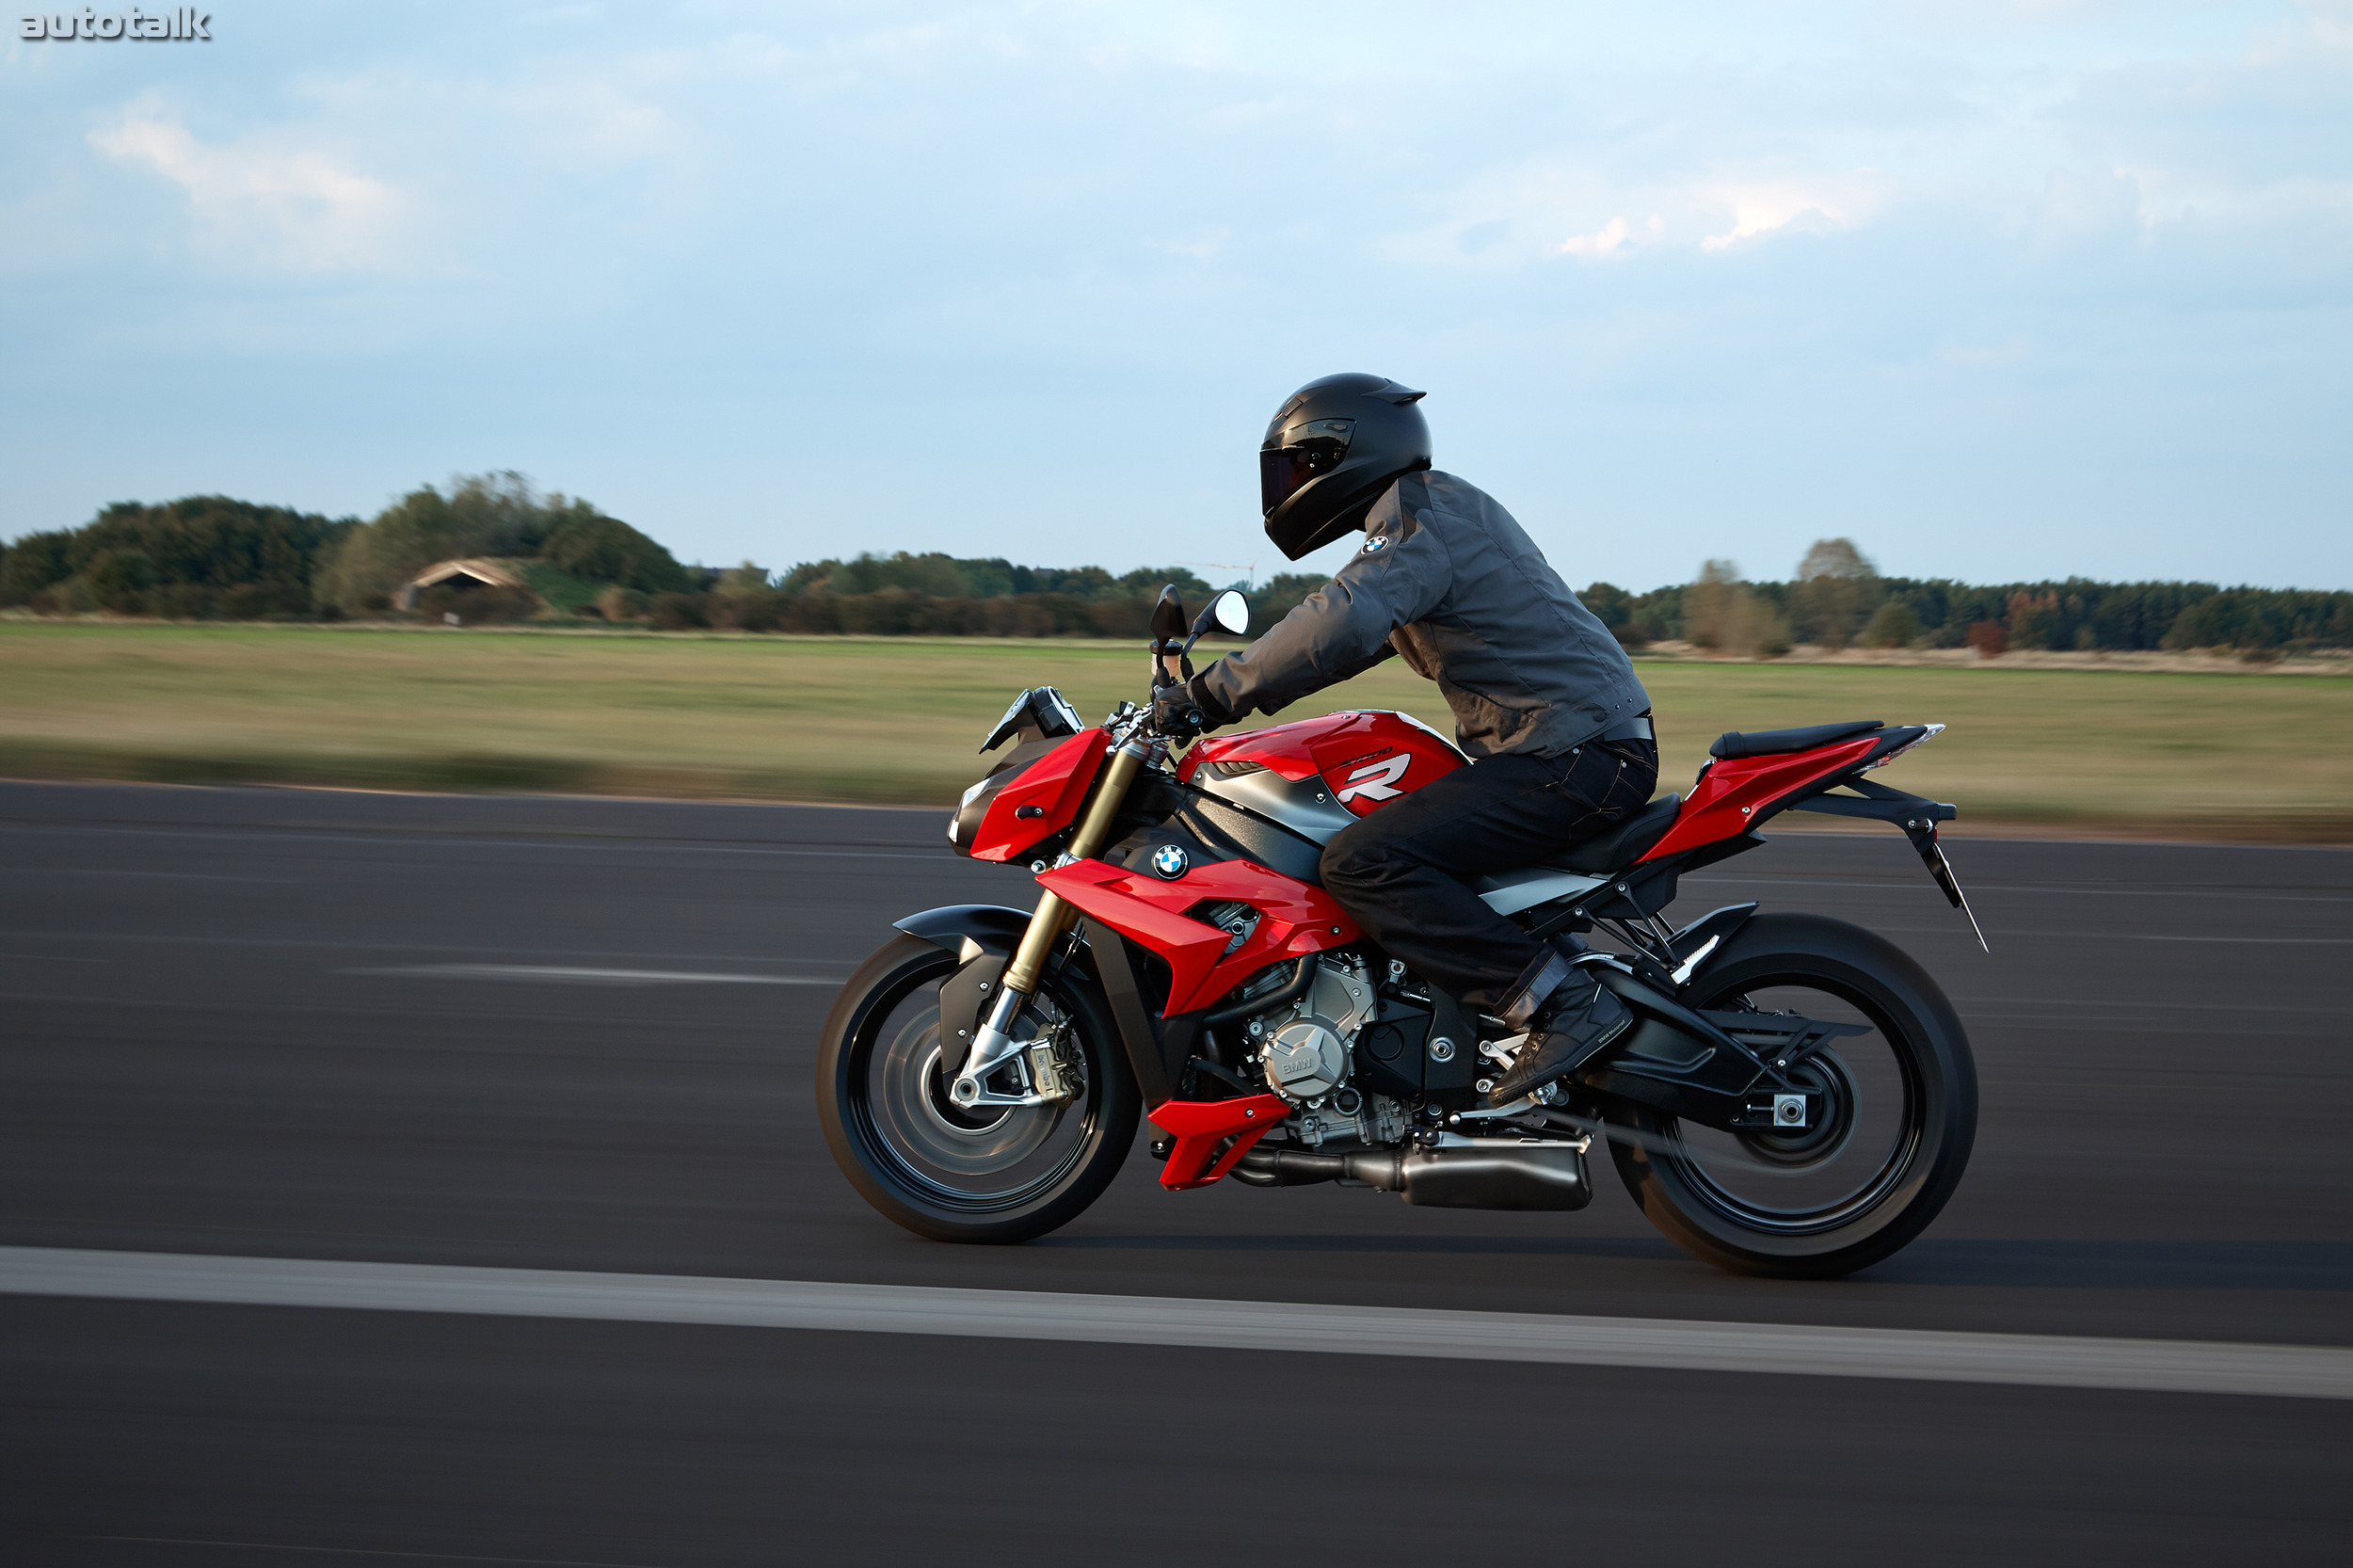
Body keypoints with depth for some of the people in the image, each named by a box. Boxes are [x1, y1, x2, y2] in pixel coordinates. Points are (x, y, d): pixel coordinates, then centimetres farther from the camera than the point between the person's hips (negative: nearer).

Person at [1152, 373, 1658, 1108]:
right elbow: (1355, 630, 31)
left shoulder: (1422, 522, -12)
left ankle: (1563, 1003, -26)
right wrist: (1218, 690, 25)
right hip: (1586, 748, 11)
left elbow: (1339, 626, -29)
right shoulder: (1435, 510, 21)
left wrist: (1212, 694, -20)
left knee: (1363, 862, -20)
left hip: (1576, 757, -11)